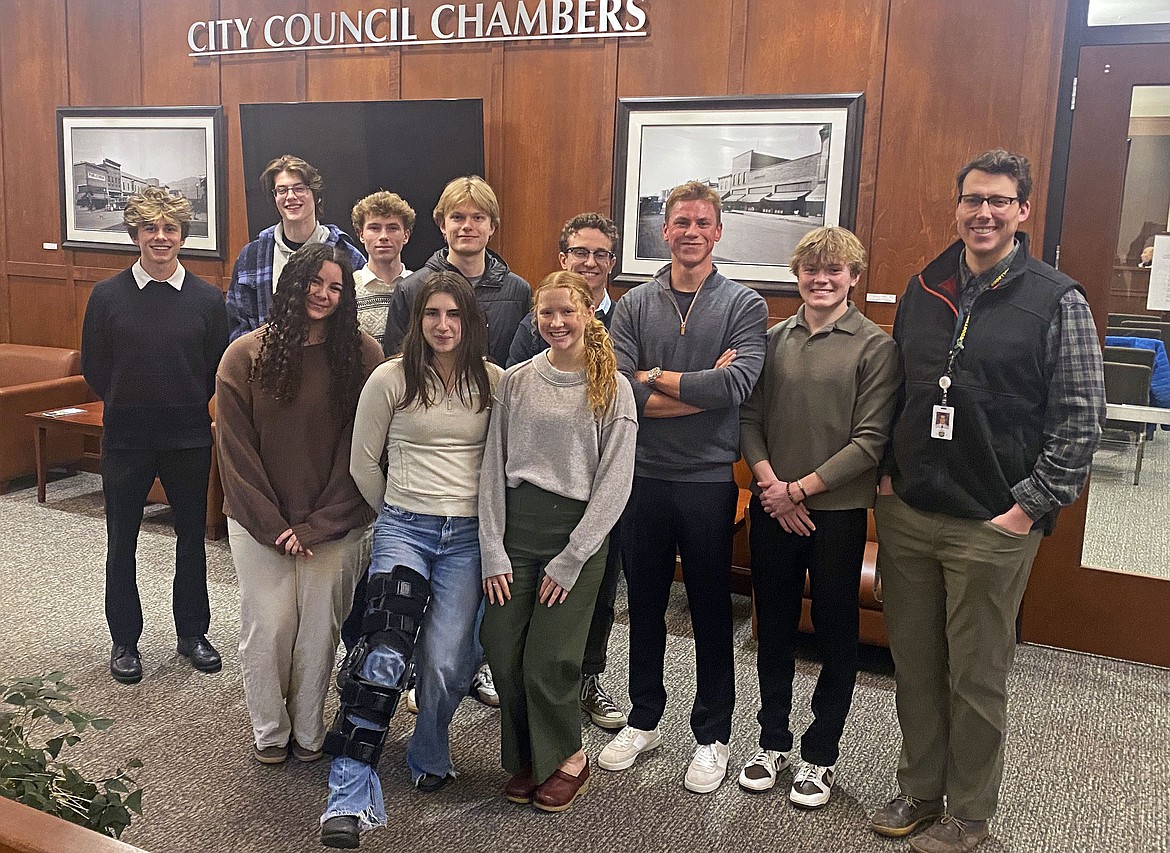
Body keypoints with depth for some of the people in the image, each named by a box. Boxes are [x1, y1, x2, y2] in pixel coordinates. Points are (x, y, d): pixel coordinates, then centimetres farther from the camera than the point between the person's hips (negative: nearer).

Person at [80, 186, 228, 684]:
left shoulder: (207, 298, -3)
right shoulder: (108, 296, -4)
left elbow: (219, 369, 3)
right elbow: (93, 367, 3)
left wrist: (187, 407, 4)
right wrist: (130, 405, 4)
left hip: (189, 438, 1)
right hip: (125, 439, 0)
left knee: (192, 537, 11)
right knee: (121, 542, 9)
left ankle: (192, 632, 28)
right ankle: (124, 640, 25)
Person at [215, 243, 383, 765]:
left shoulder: (362, 356, -5)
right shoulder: (246, 356, -3)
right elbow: (235, 449, -4)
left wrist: (317, 525, -10)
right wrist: (273, 526, -9)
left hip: (335, 526, 0)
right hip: (259, 524, 0)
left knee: (320, 629, 7)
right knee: (266, 628, 4)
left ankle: (308, 731, 28)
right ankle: (269, 731, 28)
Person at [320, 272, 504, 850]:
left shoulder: (494, 382, 3)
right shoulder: (390, 379, -1)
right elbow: (363, 462, 8)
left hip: (469, 536, 1)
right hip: (403, 527, -1)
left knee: (444, 660, -3)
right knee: (384, 649, -18)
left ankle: (429, 757, 29)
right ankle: (350, 798, -12)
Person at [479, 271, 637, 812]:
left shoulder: (613, 388, -2)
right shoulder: (516, 381, 5)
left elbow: (614, 483, -5)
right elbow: (493, 467, 4)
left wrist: (569, 560, -9)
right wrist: (493, 551, -3)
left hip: (579, 529, -3)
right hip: (516, 523, 3)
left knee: (549, 658, -6)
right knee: (502, 648, -1)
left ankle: (565, 759, 22)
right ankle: (524, 758, 24)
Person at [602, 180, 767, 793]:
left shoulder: (744, 305, -2)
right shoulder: (635, 305, 4)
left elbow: (737, 385, -20)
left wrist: (656, 379, -11)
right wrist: (702, 390, -15)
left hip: (710, 479, -2)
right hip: (644, 476, 3)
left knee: (711, 613, 10)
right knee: (644, 605, 15)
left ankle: (712, 736, 27)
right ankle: (644, 720, 34)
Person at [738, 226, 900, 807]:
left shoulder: (875, 346, -6)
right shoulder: (774, 338, 6)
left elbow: (870, 441, -10)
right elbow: (749, 417, 5)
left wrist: (801, 488, -12)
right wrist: (769, 480, -10)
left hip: (838, 510, -3)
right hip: (773, 508, 3)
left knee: (835, 633, 9)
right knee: (773, 629, 13)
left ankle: (821, 754, 25)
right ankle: (773, 741, 31)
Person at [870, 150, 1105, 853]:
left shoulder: (1058, 301, -5)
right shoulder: (923, 290, 8)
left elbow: (1081, 419, -7)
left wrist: (1029, 508, -11)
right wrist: (888, 475, 7)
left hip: (993, 527, -4)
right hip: (906, 514, 4)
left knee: (977, 677, 8)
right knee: (914, 664, 14)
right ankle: (920, 789, 33)